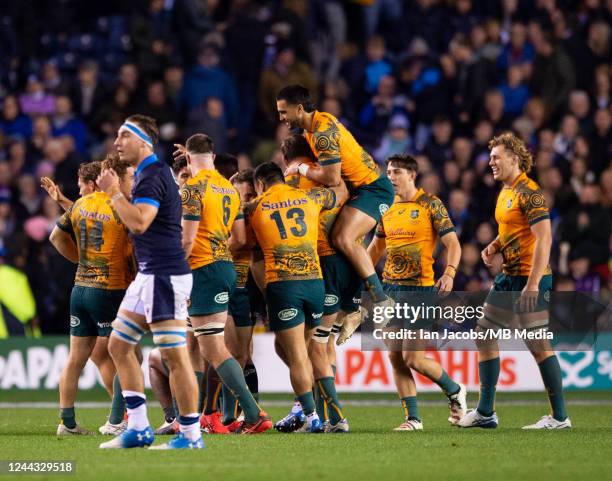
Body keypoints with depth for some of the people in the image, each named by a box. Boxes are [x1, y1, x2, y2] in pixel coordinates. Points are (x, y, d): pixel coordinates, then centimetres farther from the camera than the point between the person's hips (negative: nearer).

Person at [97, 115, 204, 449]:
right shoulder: (148, 173, 17)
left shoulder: (153, 176, -14)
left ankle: (190, 434, -4)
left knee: (174, 356, -9)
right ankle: (139, 428, 13)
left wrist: (113, 192, -17)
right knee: (118, 346, 12)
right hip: (149, 276, 11)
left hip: (165, 277, -11)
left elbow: (139, 222, -26)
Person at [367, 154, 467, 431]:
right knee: (396, 358, 2)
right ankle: (413, 419, 9)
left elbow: (452, 243, -9)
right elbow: (376, 247, 24)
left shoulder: (430, 205, -6)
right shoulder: (387, 207, 11)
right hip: (389, 288, 6)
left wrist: (449, 273, -25)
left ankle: (455, 391, 15)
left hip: (420, 289, -6)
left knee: (413, 358, -10)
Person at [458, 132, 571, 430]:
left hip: (529, 278, -10)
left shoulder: (529, 192, -15)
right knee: (484, 335, 11)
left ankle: (560, 417, -4)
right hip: (508, 277, 10)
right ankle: (485, 412, 18)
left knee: (538, 345, -9)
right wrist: (493, 248, 8)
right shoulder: (505, 192, 14)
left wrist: (533, 283, -26)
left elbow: (544, 239, -22)